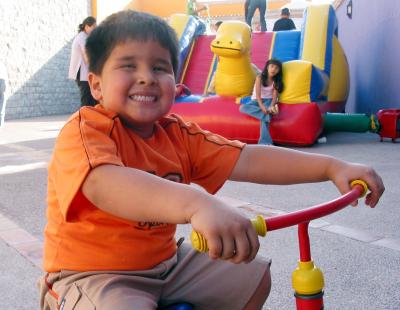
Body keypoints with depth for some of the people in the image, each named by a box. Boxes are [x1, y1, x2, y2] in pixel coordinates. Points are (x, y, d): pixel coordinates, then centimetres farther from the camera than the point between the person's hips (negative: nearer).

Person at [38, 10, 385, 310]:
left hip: (165, 262, 7)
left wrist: (331, 166, -17)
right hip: (90, 274, -6)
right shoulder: (86, 129, -21)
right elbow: (105, 184, -42)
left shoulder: (176, 134, 0)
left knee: (253, 277, 10)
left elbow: (246, 160, -6)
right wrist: (197, 204, -59)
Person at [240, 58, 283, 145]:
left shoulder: (276, 81, 0)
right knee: (242, 108, -32)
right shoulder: (260, 77, -7)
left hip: (268, 100, 0)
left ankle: (264, 143, -52)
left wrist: (271, 106, -32)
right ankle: (267, 113, -45)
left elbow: (274, 96, -9)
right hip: (256, 100, 1)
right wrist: (262, 107, -36)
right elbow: (258, 94, -18)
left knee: (264, 116, -36)